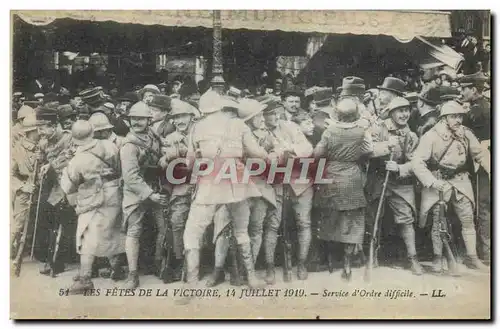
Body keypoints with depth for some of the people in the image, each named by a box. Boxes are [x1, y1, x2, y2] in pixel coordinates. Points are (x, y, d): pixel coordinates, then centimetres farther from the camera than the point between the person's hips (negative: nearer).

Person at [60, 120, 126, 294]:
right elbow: (120, 170, 9)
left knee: (88, 240, -2)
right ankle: (117, 269, 30)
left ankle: (85, 279, -5)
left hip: (93, 204, -6)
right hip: (114, 199, 6)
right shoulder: (109, 146, -5)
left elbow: (67, 188, -2)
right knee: (109, 235, 20)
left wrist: (65, 170, 13)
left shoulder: (77, 161, -15)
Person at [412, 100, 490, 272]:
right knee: (438, 220, 2)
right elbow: (417, 162, -21)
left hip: (460, 181, 4)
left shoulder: (465, 134, -3)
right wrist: (434, 182, -29)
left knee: (468, 218, 1)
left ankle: (472, 256, 13)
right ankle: (438, 257, 17)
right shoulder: (431, 136, -17)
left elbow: (481, 154, 2)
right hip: (438, 182, -3)